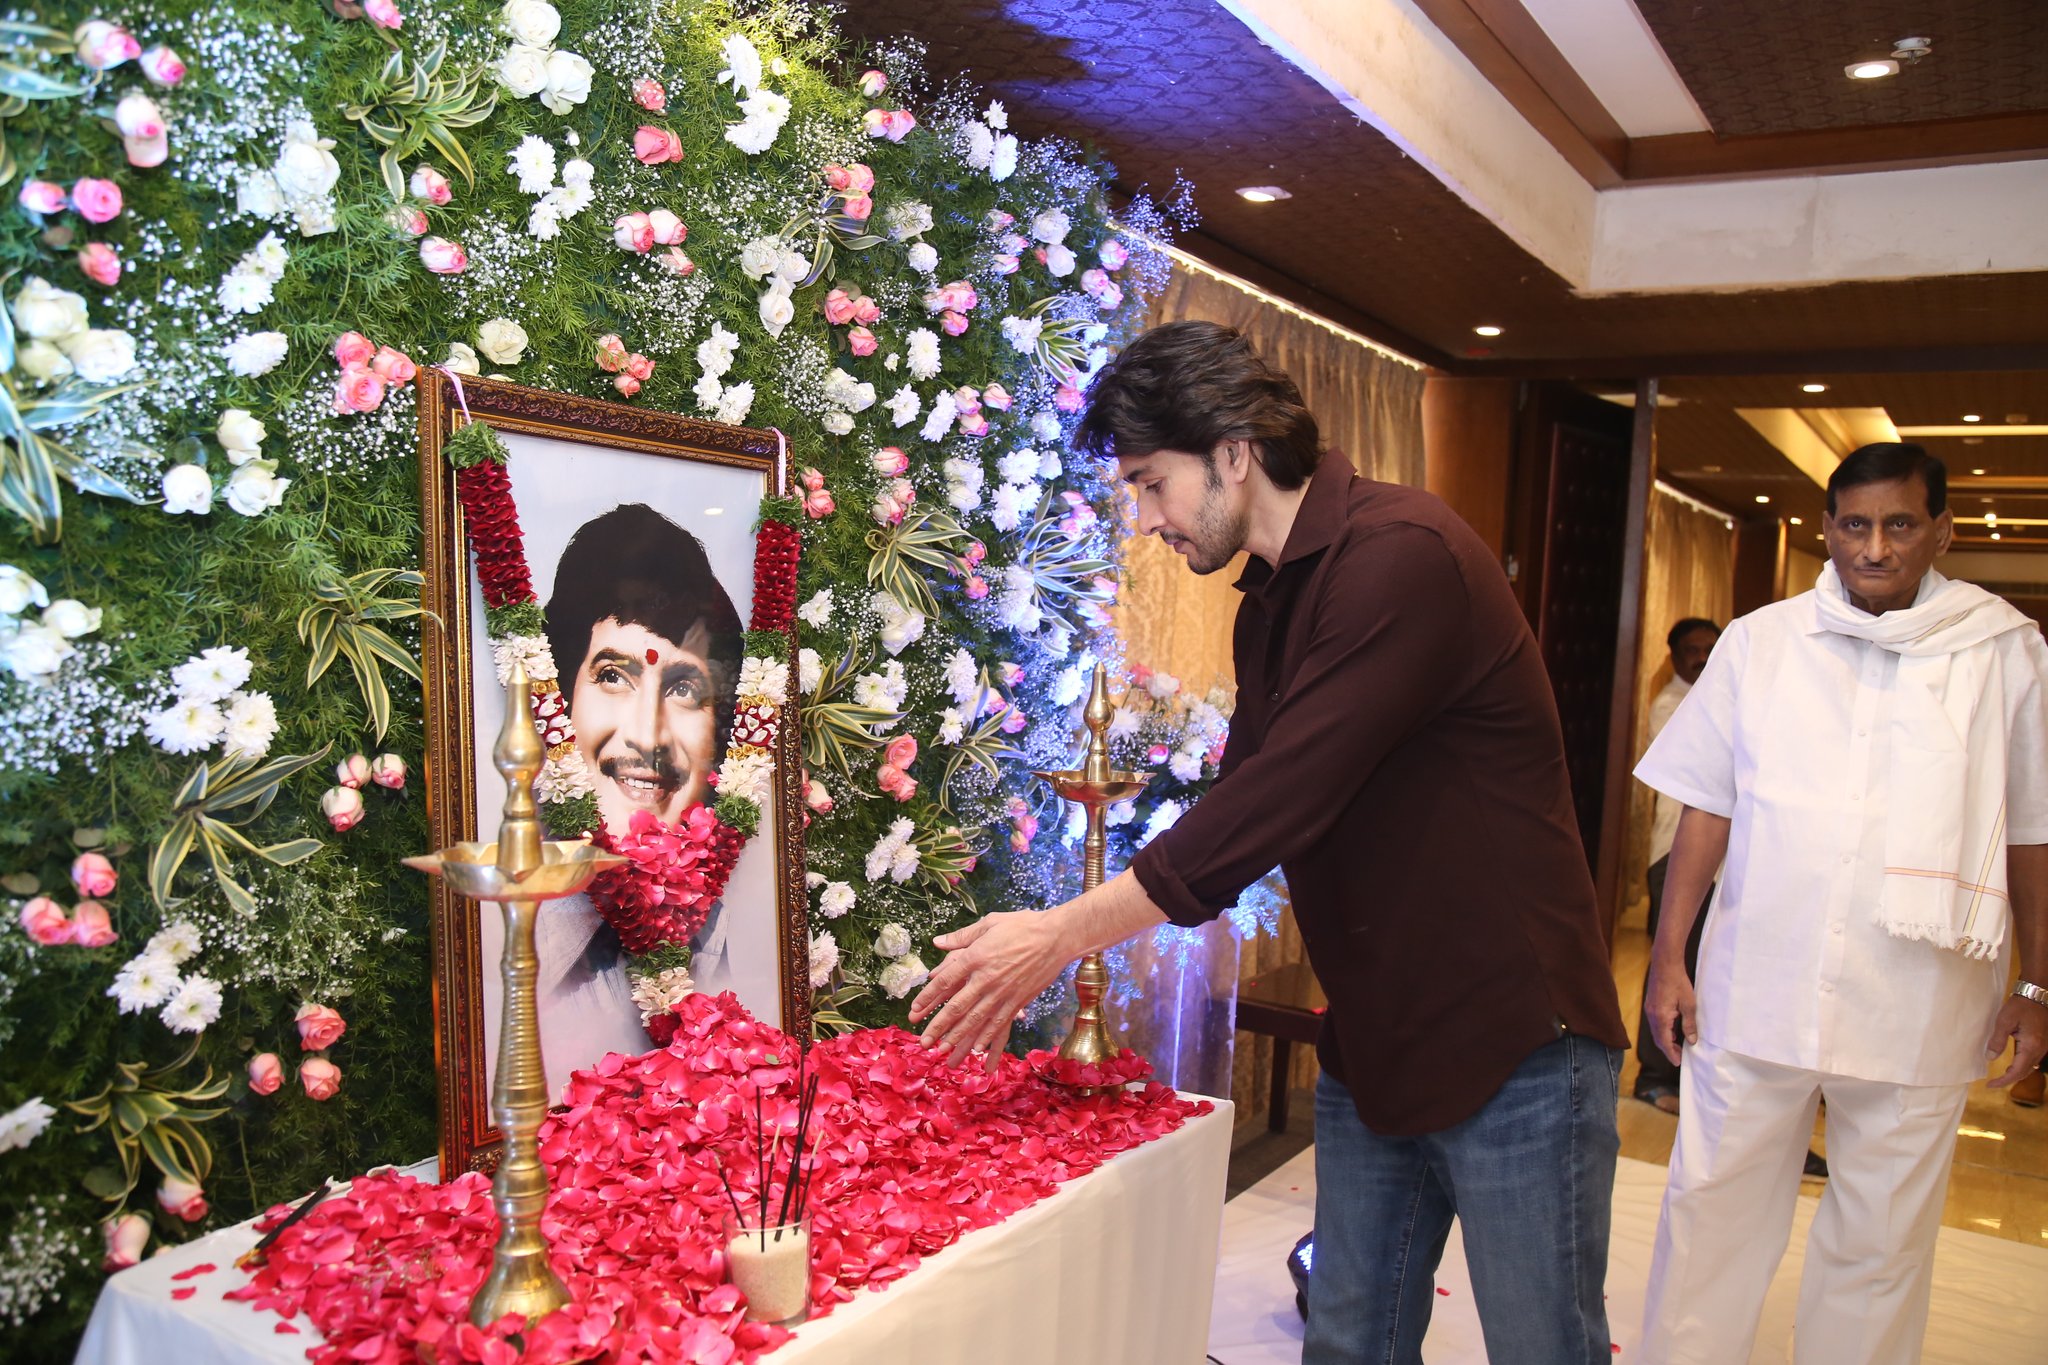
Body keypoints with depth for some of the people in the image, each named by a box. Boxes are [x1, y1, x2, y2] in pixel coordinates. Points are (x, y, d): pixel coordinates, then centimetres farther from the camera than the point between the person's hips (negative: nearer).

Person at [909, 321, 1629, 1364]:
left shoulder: (1400, 554, -20)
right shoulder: (1267, 603, 10)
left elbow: (1279, 803, -26)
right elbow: (1240, 803, 12)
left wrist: (1068, 933, -19)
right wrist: (1072, 938, 2)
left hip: (1510, 1045, -8)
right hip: (1370, 1046, 8)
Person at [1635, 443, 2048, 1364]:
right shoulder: (1759, 641, 3)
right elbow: (1706, 810, 5)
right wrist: (1668, 958, 2)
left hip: (1916, 1012, -1)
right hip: (1755, 993, 1)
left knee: (1881, 1241, 12)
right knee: (1710, 1213, 10)